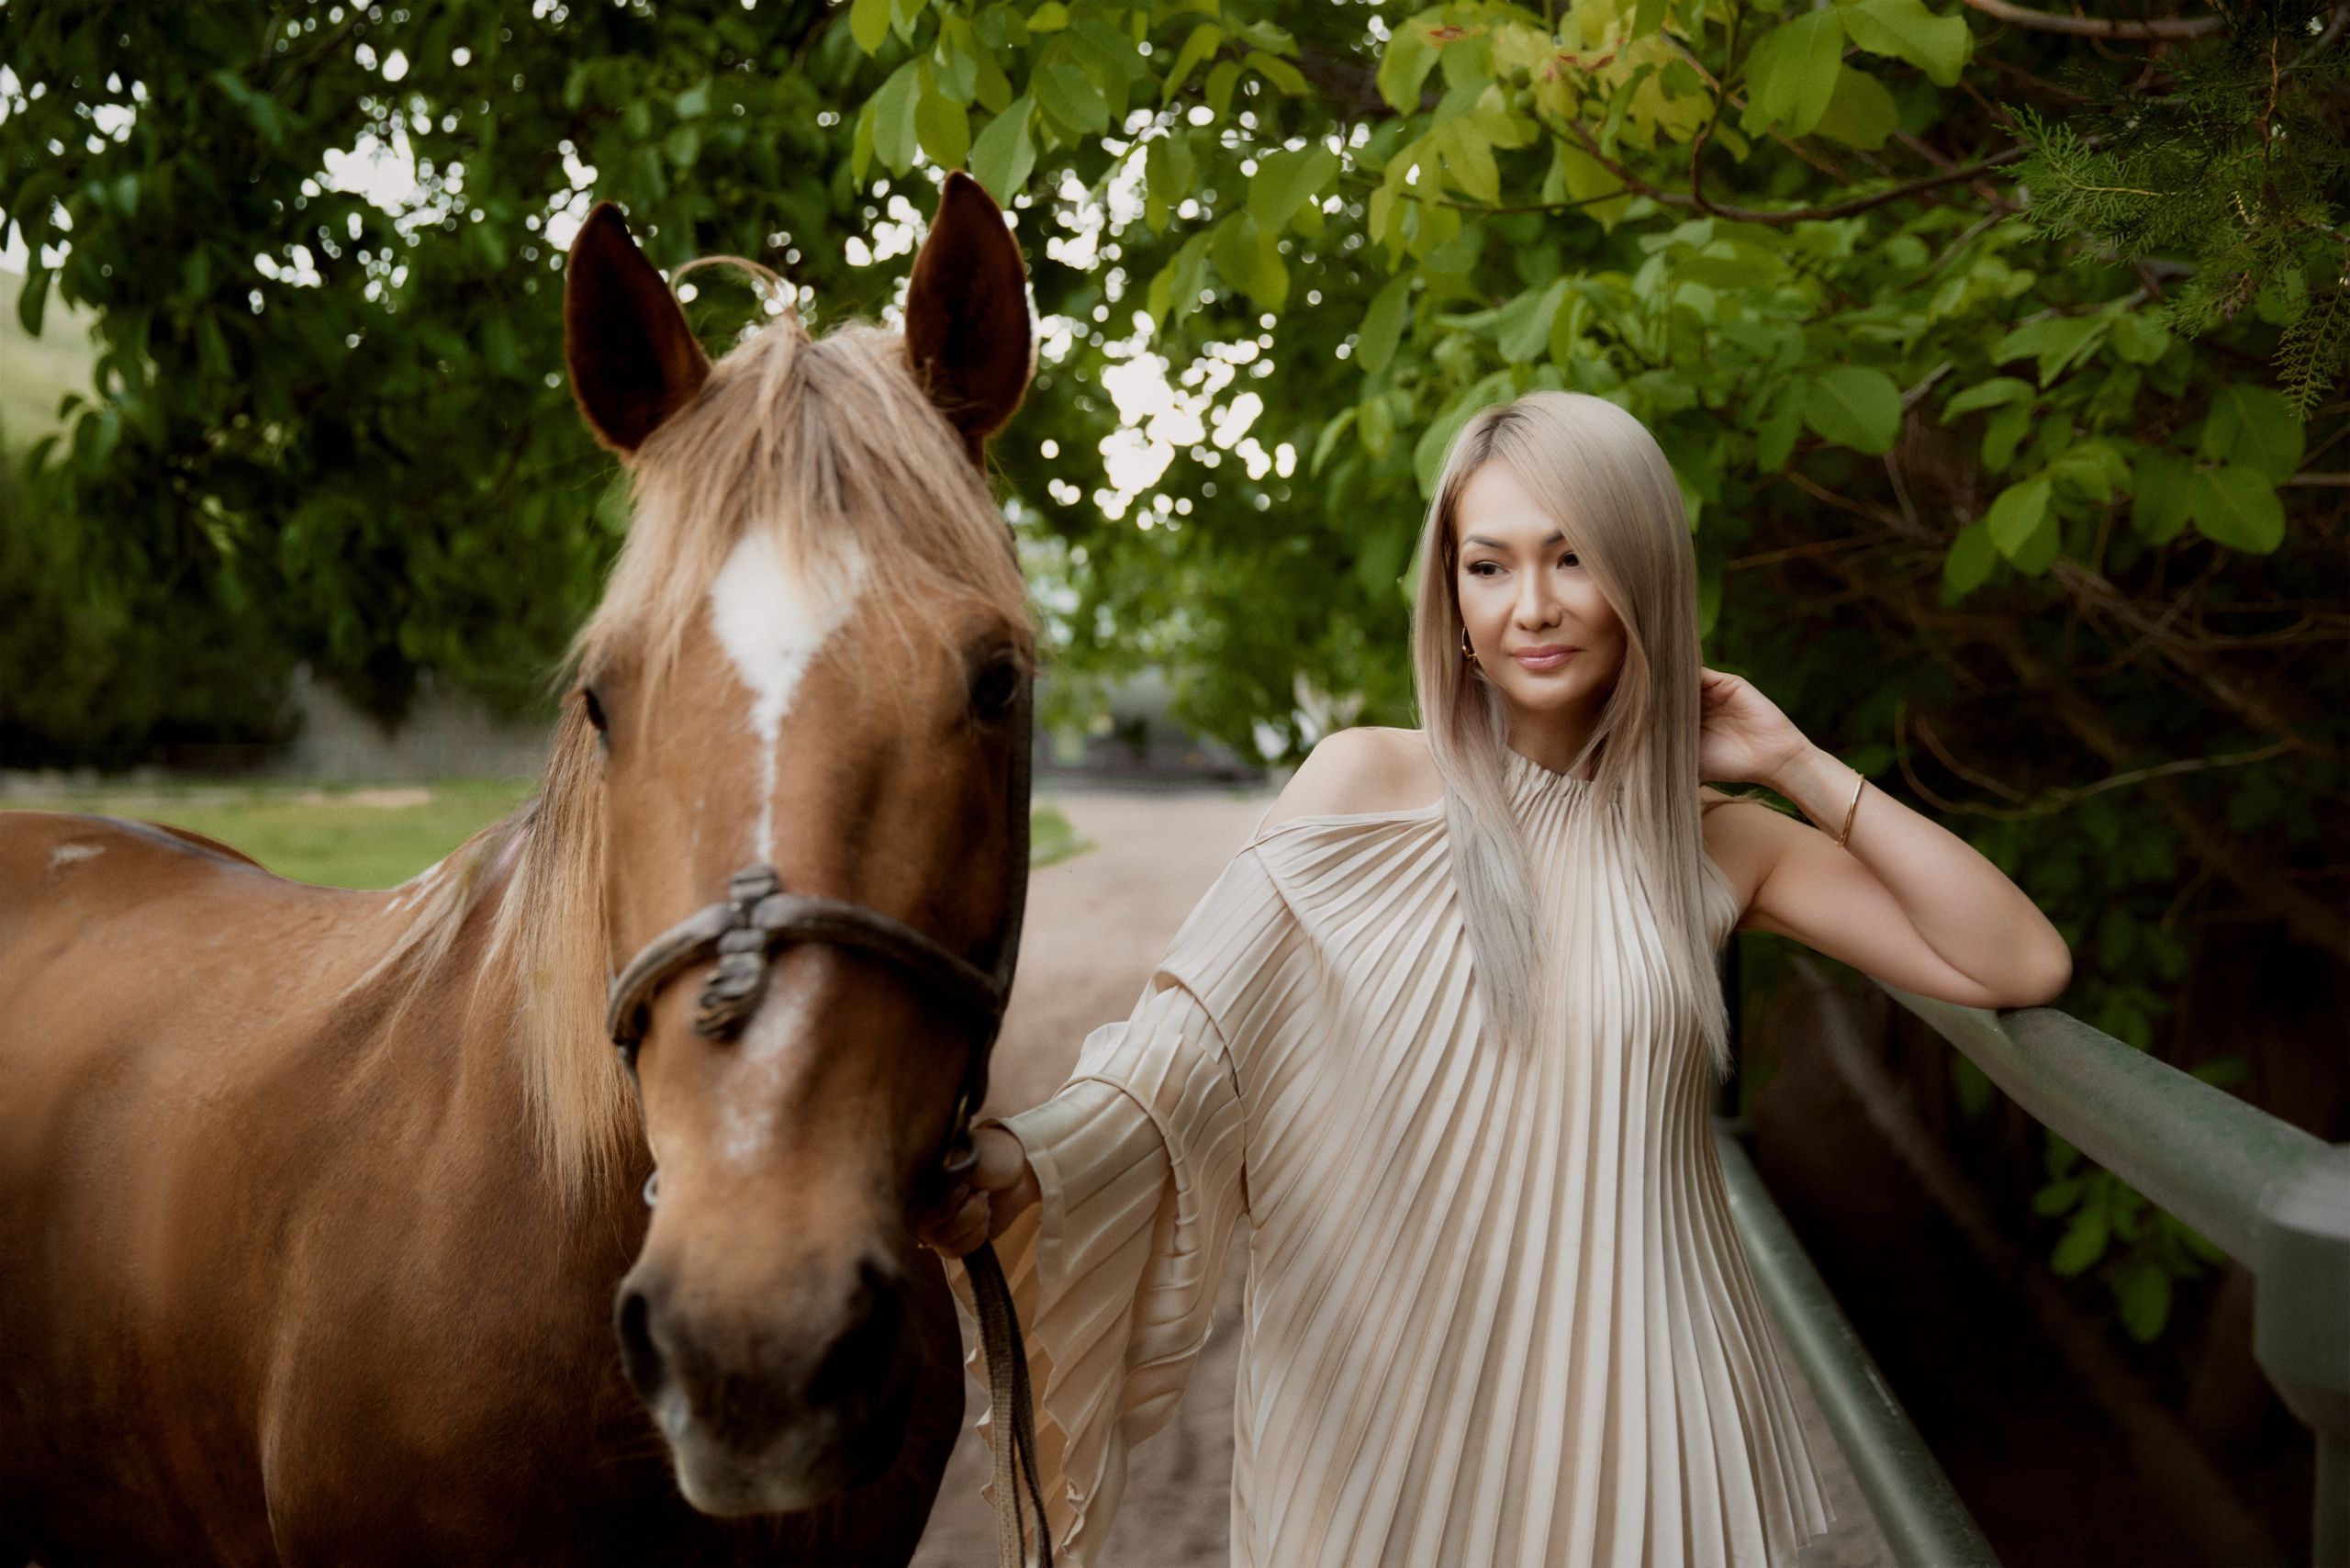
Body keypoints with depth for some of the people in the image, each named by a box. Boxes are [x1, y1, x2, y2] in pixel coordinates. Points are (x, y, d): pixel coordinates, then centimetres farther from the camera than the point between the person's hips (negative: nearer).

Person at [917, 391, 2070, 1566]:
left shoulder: (1709, 843, 4)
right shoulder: (1363, 788, -2)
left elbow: (2019, 965, 1)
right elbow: (1192, 1037, -12)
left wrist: (1800, 768, -3)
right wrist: (1027, 1165, -31)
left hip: (1632, 1412, 1)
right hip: (1381, 1408, -1)